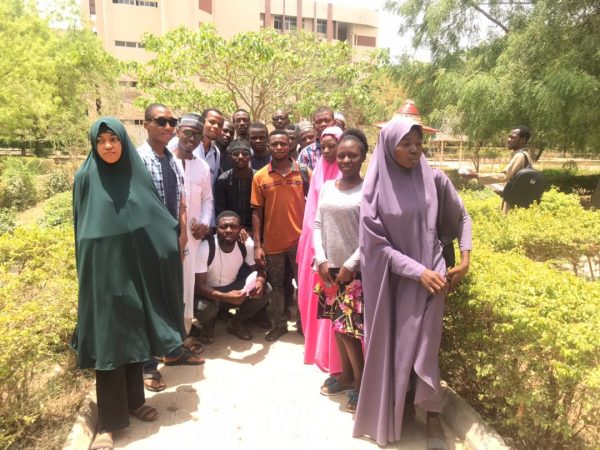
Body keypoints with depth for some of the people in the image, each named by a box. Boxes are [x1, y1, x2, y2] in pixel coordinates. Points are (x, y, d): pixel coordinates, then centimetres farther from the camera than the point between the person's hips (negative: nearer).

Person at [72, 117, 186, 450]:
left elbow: (159, 218, 10)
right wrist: (87, 267, 0)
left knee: (134, 333, 13)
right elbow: (81, 229, 0)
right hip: (103, 269, -3)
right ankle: (108, 421, 12)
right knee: (107, 339, 1)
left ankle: (134, 400, 31)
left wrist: (176, 233, -2)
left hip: (136, 266, 3)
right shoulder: (85, 178, -3)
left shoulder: (137, 174, 4)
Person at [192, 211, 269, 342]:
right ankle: (207, 324, 4)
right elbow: (198, 286, -26)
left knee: (264, 290, -21)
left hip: (234, 287, 4)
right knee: (204, 309, -36)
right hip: (210, 292, -3)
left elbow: (258, 269, -7)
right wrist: (225, 297, -43)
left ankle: (236, 323, 4)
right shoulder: (205, 248, -27)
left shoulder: (247, 244, -17)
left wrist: (260, 282, -33)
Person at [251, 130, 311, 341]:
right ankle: (279, 324, 29)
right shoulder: (260, 177, -1)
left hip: (300, 239, 0)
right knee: (276, 285, 14)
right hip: (272, 242, 1)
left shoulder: (304, 172, -2)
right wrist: (257, 245, -4)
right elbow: (257, 212, 0)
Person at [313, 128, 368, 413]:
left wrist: (350, 265, -14)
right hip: (330, 267, 6)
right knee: (337, 325, 14)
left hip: (357, 270, -5)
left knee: (350, 327, -3)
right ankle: (346, 374, 32)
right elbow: (317, 225, 7)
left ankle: (361, 382, 18)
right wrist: (321, 260, -3)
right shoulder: (327, 187, 7)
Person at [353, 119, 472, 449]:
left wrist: (465, 259, 0)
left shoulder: (434, 180, -4)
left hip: (429, 276, 0)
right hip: (391, 279, 1)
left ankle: (431, 415, 22)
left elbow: (462, 218, 10)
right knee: (393, 343, 12)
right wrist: (417, 271, -15)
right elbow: (377, 244, -9)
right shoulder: (375, 189, -8)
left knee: (422, 345, 1)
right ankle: (401, 405, 35)